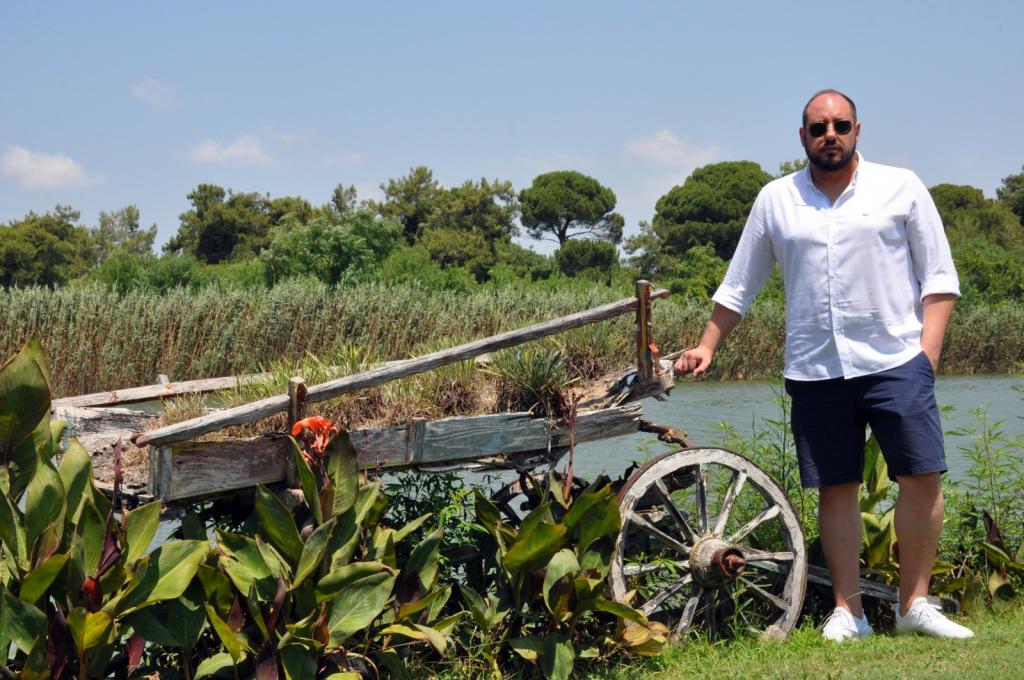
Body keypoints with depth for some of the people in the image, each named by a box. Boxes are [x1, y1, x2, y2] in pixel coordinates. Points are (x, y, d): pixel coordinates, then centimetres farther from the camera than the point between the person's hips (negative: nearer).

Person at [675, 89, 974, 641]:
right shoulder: (775, 200, 9)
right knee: (836, 489, 4)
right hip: (814, 370, 2)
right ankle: (848, 611, 12)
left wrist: (928, 347, -5)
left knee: (923, 477, -7)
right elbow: (738, 286, 16)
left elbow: (939, 276, 5)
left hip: (894, 362, -1)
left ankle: (914, 605, 5)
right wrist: (706, 347, 12)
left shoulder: (901, 187, 4)